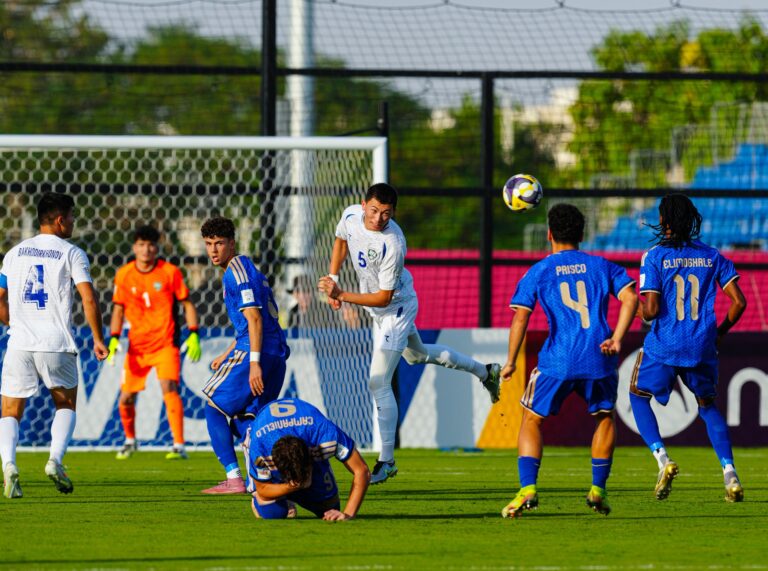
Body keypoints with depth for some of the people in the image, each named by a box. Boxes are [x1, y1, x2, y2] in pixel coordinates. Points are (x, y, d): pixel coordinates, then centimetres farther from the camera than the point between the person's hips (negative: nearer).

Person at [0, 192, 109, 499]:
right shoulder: (72, 254, 0)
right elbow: (89, 298, -9)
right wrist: (98, 339, 0)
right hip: (57, 344, -2)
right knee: (66, 404, 19)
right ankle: (55, 460, -2)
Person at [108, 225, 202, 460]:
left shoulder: (170, 272, -6)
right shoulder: (124, 275, 0)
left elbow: (187, 304, 2)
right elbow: (118, 309, 11)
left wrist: (193, 335, -8)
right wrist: (114, 339, -1)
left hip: (165, 343, -3)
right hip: (137, 346, 3)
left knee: (169, 387, -23)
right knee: (126, 398, 3)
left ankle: (179, 446, -22)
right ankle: (130, 440, 33)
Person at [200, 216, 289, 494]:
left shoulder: (236, 270, -9)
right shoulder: (245, 268, 22)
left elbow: (254, 318, -18)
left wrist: (254, 362, -23)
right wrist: (226, 356, 31)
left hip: (255, 350, -9)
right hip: (277, 352, 9)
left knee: (213, 407, 2)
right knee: (243, 419, 14)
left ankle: (233, 478, -5)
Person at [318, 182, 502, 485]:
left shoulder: (392, 244, -36)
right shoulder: (351, 215, -16)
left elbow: (384, 298, -31)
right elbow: (341, 241, 9)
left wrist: (342, 296, -34)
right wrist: (332, 279, 0)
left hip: (396, 309, -9)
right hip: (380, 312, 9)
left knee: (378, 383, -12)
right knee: (417, 353, 31)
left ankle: (387, 460, -4)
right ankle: (484, 372, 53)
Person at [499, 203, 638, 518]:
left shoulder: (539, 272, 7)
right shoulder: (602, 266, 13)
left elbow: (520, 317, -1)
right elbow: (630, 297, -2)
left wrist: (511, 362, 4)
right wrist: (616, 339, -5)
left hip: (557, 361, -2)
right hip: (599, 361, 2)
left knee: (532, 420, 11)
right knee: (604, 418, 24)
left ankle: (527, 489, -6)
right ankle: (598, 490, 18)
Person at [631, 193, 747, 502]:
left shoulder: (654, 257, -8)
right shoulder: (711, 256, 4)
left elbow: (650, 310, -14)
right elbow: (738, 302, 1)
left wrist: (641, 310, 10)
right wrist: (719, 332, 16)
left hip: (664, 347, -3)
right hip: (702, 347, 3)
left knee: (638, 396, 21)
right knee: (708, 406, 23)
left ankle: (662, 458, 0)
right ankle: (729, 474, 6)